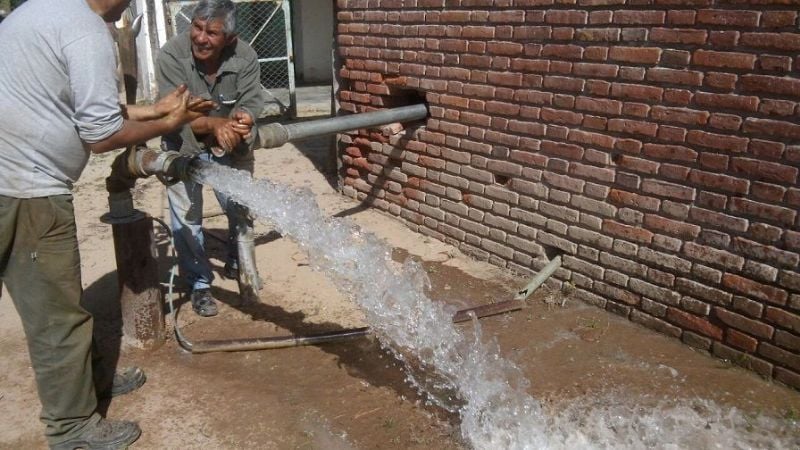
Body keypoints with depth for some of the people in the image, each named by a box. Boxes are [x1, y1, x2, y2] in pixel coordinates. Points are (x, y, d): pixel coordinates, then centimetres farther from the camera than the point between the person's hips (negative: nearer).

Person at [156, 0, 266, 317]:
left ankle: (238, 263, 39)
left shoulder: (245, 57, -20)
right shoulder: (172, 54, -27)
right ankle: (199, 284, 17)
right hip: (184, 148, -2)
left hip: (231, 148, 2)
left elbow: (252, 104, -21)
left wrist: (243, 119, -46)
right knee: (186, 217, 0)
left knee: (242, 208, 10)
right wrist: (215, 124, -48)